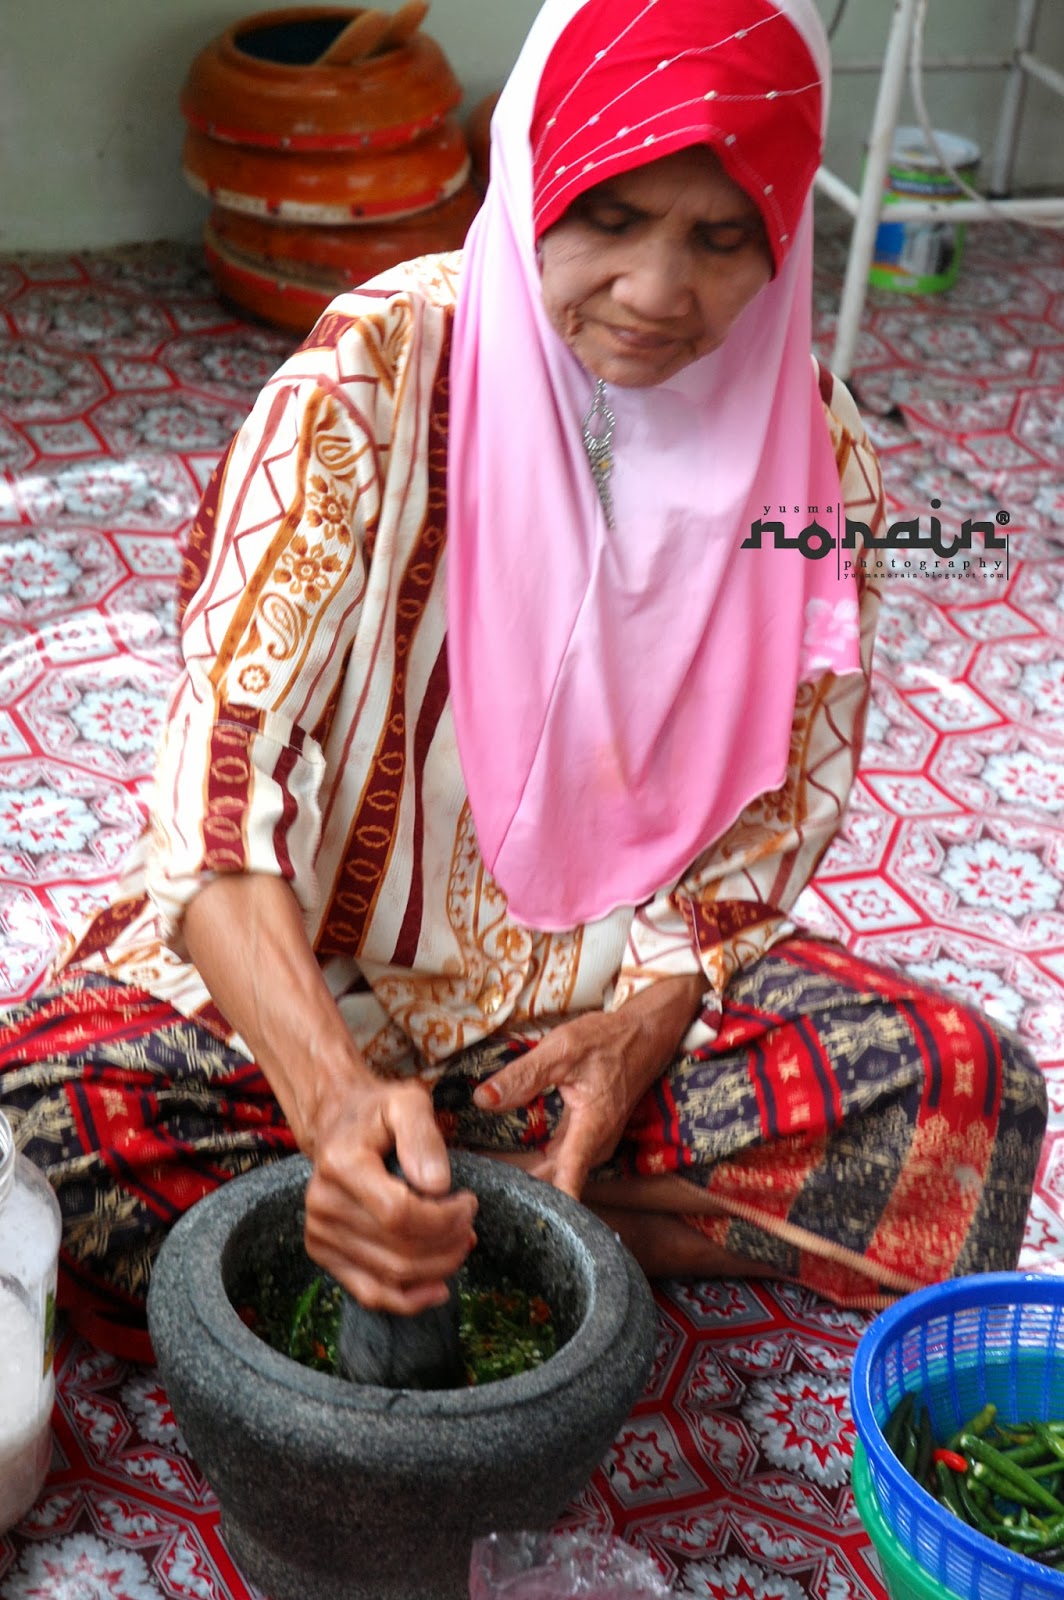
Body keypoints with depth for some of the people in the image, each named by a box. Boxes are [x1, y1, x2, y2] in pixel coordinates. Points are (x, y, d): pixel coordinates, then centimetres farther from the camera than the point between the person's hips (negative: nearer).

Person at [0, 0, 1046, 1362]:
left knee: (967, 1095, -21)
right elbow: (222, 746, -27)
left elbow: (782, 809, 0)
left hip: (630, 974, 3)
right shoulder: (374, 374, -17)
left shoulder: (814, 453, -7)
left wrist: (649, 1018, -19)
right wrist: (332, 1086, -42)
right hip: (310, 964, -2)